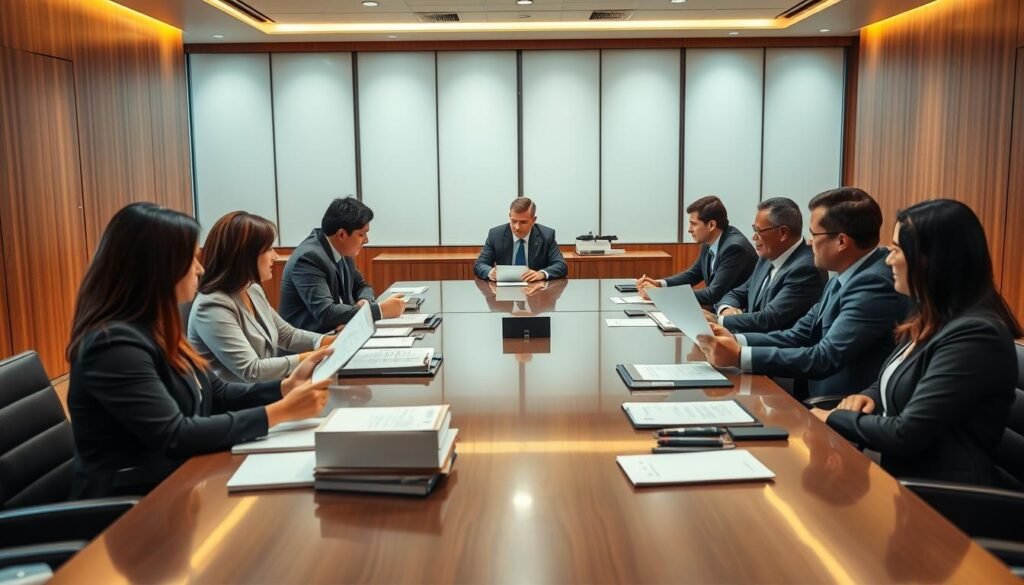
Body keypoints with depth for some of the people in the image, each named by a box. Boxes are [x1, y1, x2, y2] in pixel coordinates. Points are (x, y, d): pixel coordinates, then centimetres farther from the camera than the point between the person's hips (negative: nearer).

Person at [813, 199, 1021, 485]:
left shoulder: (974, 335, -22)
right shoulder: (933, 320, 9)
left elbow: (906, 435, -24)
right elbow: (895, 383, 22)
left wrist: (833, 418, -10)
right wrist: (868, 398, 0)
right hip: (904, 479, 8)